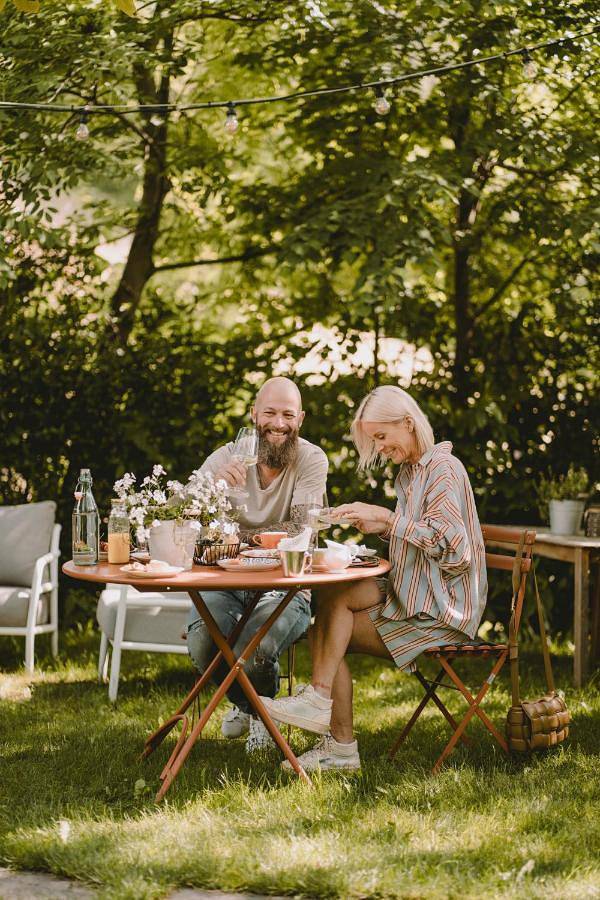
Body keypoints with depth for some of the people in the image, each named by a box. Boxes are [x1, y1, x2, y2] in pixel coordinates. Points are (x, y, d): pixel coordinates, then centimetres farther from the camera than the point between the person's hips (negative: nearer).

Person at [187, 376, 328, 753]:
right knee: (202, 642, -28)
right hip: (226, 582, 2)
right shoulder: (226, 458, 1)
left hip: (286, 586, -2)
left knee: (253, 654, -30)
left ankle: (259, 706, 13)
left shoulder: (311, 460, -4)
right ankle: (245, 705, 11)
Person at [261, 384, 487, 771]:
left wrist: (387, 517, -20)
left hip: (441, 609, -9)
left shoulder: (443, 468, -14)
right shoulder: (410, 470, 16)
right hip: (413, 593, 9)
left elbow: (449, 545, -23)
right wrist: (382, 528, 3)